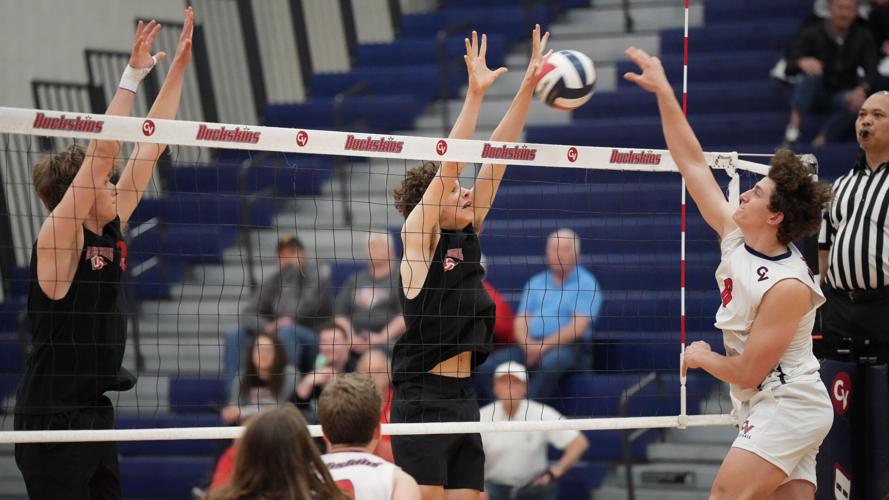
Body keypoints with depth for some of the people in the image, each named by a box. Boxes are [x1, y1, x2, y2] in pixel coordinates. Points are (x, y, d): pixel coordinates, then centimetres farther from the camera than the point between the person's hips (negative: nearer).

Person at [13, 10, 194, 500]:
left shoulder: (109, 230, 8)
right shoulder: (58, 238, -12)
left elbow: (149, 145, 10)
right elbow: (100, 155, -21)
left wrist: (178, 65, 8)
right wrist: (132, 74, -22)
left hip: (96, 413, 8)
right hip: (53, 419, -8)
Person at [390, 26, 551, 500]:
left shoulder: (467, 237, 11)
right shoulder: (419, 237, -5)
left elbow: (496, 158, 8)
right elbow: (450, 164, -16)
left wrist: (528, 85, 5)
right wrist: (475, 93, -19)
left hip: (463, 398, 7)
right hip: (423, 399, -7)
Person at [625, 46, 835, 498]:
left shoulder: (788, 285, -21)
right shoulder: (735, 237, 1)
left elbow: (746, 372, -19)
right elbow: (693, 163, 5)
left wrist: (701, 357, 0)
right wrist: (663, 91, 3)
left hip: (788, 407, -8)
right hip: (765, 409, 8)